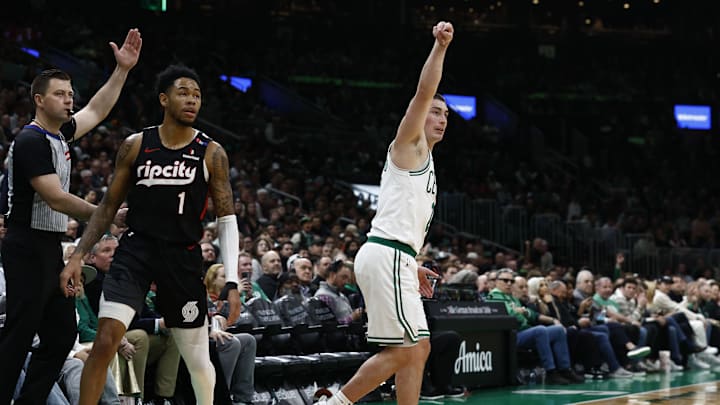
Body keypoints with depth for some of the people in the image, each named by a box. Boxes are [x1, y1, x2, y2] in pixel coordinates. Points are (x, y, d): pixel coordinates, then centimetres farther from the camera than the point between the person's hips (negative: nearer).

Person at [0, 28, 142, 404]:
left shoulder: (59, 134, 11)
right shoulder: (31, 141, -16)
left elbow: (96, 110, 25)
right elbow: (56, 199, -20)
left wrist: (123, 68, 16)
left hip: (51, 248, 10)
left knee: (62, 334, 9)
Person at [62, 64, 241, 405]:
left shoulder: (212, 153, 0)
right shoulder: (135, 145, 3)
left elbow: (227, 220, 0)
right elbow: (109, 205, 9)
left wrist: (232, 282, -9)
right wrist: (78, 255, -1)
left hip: (183, 258, 0)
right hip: (135, 250, 0)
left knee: (197, 357, 9)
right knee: (104, 342, -18)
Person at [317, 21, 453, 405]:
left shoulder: (424, 162, 27)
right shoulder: (409, 145, 2)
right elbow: (423, 93, -14)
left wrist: (412, 266, 23)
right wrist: (439, 46, -21)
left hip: (393, 258, 10)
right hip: (387, 256, -10)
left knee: (417, 348, 9)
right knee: (406, 350, -10)